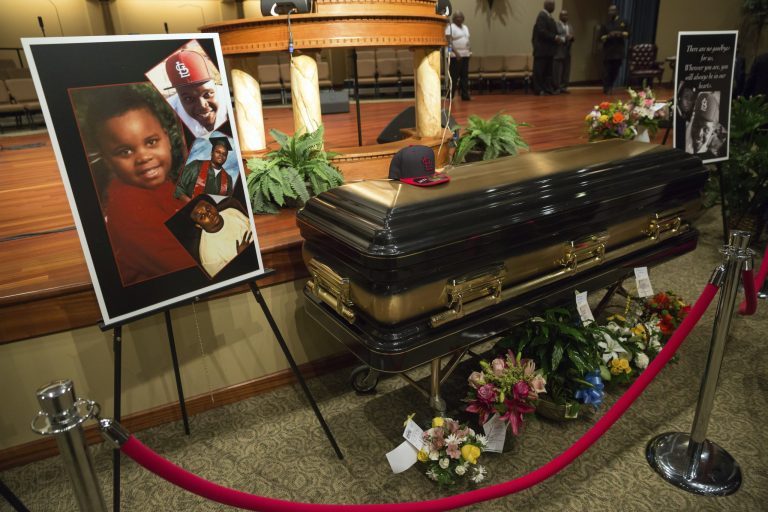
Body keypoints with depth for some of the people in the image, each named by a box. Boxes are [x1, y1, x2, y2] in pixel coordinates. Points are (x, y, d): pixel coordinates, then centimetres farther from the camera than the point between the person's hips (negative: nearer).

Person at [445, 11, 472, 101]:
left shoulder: (465, 27, 19)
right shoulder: (450, 27, -5)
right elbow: (449, 42, -14)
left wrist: (470, 51, 11)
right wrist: (456, 53, -23)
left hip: (465, 55, 7)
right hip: (455, 56, -7)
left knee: (465, 76, 5)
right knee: (454, 77, -7)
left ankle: (465, 95, 7)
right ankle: (450, 96, -3)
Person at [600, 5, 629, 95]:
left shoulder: (623, 23, 10)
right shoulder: (605, 24, 7)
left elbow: (627, 34, 5)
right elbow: (601, 38, 0)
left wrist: (620, 34, -15)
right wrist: (608, 36, -19)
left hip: (618, 51, 2)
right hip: (608, 52, -2)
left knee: (615, 71, 4)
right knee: (607, 71, -7)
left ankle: (610, 87, 18)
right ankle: (606, 88, -1)